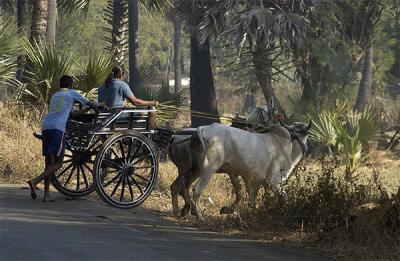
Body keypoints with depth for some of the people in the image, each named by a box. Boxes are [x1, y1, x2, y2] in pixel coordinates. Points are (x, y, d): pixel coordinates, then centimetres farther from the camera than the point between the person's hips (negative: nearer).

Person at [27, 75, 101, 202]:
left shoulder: (54, 96, 31)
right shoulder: (72, 93, 15)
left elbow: (72, 113, 37)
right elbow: (91, 104, 26)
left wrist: (87, 109, 47)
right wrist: (99, 105, 47)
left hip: (45, 127, 6)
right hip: (58, 128, -6)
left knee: (49, 162, 9)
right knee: (58, 163, -5)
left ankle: (47, 195, 3)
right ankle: (35, 181, -23)